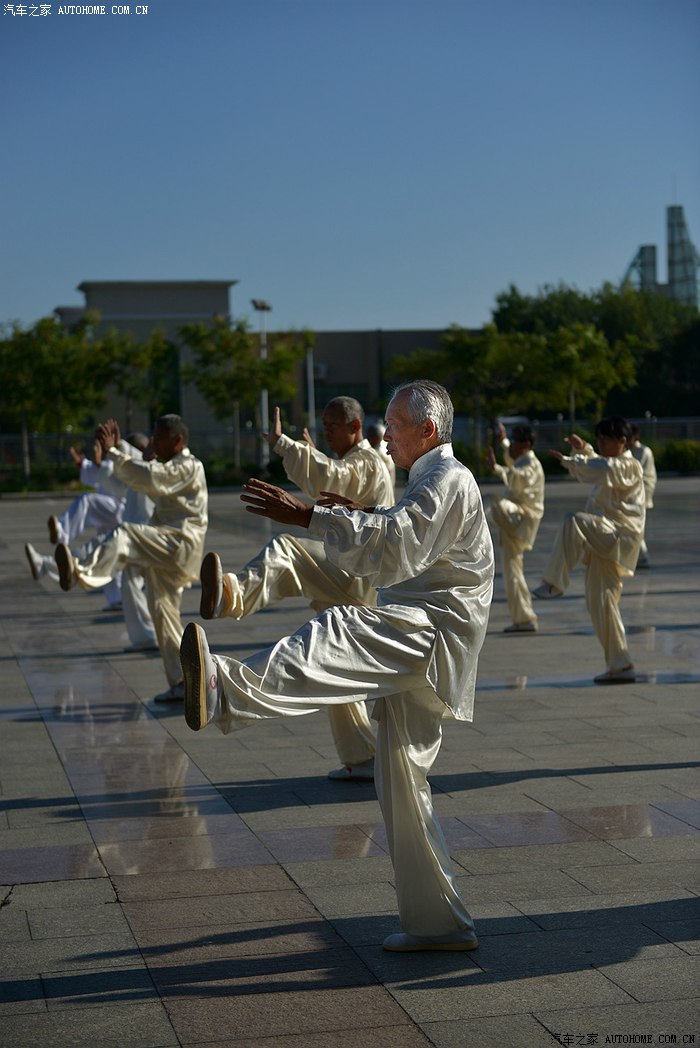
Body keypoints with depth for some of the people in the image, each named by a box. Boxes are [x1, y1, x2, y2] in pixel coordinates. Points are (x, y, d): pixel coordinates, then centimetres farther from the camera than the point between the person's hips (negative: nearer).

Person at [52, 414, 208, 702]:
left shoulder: (189, 467, -6)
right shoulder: (174, 467, 26)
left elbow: (149, 477, -24)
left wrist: (113, 452, -22)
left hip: (180, 542, -10)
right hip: (167, 549, 10)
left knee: (123, 536, -32)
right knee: (162, 611, 9)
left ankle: (81, 573, -57)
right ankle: (181, 682, 13)